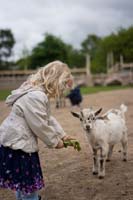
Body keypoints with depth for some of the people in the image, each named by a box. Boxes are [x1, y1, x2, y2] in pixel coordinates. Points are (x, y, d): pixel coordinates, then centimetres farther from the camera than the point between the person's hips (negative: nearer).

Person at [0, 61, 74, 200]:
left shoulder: (37, 92, 10)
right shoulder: (36, 97, -26)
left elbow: (48, 119, 18)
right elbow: (40, 126, -21)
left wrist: (62, 135, 15)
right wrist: (55, 142, -5)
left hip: (19, 143, 11)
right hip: (17, 146, -11)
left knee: (23, 184, 24)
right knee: (30, 186, 3)